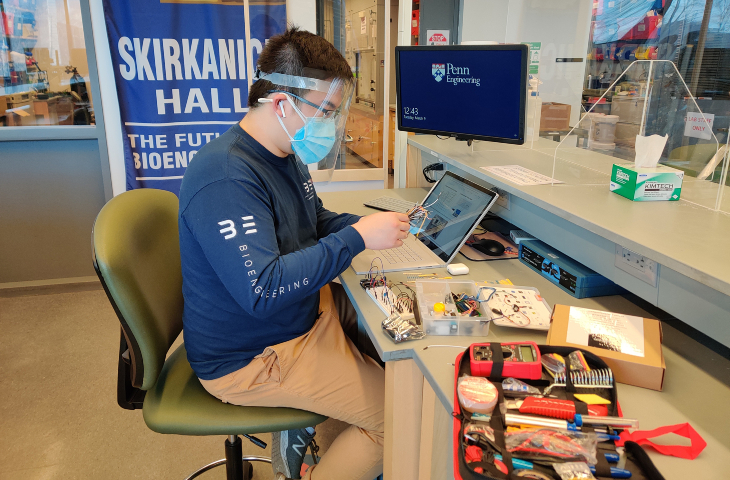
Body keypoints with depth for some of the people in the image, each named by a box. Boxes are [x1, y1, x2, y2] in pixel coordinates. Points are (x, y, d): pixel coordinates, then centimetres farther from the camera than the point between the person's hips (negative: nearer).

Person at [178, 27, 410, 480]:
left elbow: (317, 221, 16)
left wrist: (371, 225, -2)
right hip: (249, 358, -10)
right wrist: (356, 238, -31)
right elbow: (262, 289, -35)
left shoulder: (285, 155, 4)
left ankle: (300, 427, 19)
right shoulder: (226, 178, -29)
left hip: (304, 309, 10)